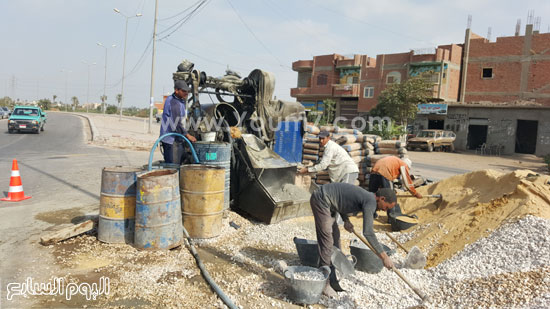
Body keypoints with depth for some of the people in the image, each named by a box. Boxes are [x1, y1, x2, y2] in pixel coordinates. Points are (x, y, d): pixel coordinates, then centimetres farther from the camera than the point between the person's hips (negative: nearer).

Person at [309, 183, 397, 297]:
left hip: (326, 201, 11)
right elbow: (368, 232, -24)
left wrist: (346, 220, 8)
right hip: (321, 199, -11)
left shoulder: (366, 196, 11)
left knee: (335, 235, 18)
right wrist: (384, 256, -20)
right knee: (327, 240, -10)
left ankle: (335, 274, 32)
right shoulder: (370, 201, -18)